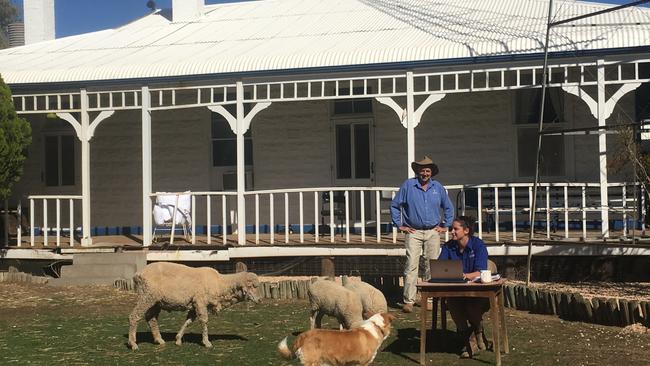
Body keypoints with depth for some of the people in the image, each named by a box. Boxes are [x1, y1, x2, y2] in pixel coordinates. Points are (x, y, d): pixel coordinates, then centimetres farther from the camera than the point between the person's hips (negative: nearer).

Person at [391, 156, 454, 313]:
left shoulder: (438, 187, 7)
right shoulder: (408, 185, 0)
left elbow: (448, 207, 20)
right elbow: (395, 205, 5)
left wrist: (445, 226, 12)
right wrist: (399, 225, 2)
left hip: (433, 232, 3)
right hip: (413, 232, -2)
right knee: (411, 266, -9)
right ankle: (409, 300, -9)